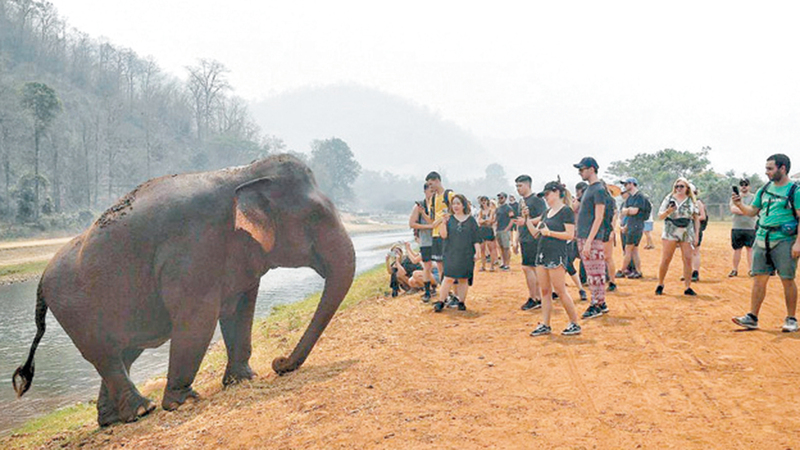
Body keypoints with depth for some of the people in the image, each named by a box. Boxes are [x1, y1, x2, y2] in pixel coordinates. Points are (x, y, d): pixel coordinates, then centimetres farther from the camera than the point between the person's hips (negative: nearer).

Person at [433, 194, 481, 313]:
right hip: (451, 253, -1)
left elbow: (476, 238, 6)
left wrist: (477, 252, -1)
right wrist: (444, 222, -17)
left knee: (464, 279, 5)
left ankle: (461, 302, 14)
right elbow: (443, 235, -5)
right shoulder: (449, 219, 5)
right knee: (449, 278, -8)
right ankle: (440, 302, -4)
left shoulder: (471, 220, 6)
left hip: (467, 254, 1)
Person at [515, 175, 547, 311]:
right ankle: (539, 299, 15)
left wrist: (526, 221, -23)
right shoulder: (522, 201, 18)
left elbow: (543, 218, -18)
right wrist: (517, 240, 22)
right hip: (524, 240, 9)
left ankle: (533, 299, -3)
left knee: (527, 268, -11)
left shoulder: (537, 199, -9)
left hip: (533, 240, -9)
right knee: (534, 269, 10)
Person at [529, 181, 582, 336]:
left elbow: (570, 235, -14)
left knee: (560, 291, -5)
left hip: (557, 255, -8)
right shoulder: (546, 212, 16)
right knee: (545, 291, 9)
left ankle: (575, 324, 5)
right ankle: (545, 325, 13)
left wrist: (549, 232, -19)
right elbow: (535, 233, 16)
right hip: (542, 253, 8)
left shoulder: (566, 211, -8)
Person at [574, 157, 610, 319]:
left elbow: (598, 218, -18)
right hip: (582, 237, 9)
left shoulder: (599, 189, -12)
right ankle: (600, 303, 21)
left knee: (595, 273, -4)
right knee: (591, 272, 13)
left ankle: (597, 305, 3)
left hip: (593, 238, -9)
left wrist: (589, 241, -21)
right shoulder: (588, 188, 17)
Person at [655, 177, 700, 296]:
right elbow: (660, 216, 4)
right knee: (665, 259, -4)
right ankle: (660, 285, 7)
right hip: (670, 233, -1)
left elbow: (696, 219, 10)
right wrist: (668, 211, -17)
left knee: (688, 260, -3)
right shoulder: (669, 198, 6)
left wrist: (696, 235, 4)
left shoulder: (692, 201, 9)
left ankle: (688, 287, 3)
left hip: (687, 234, 1)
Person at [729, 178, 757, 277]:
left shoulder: (753, 197, 6)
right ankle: (735, 270, 10)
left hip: (750, 228, -2)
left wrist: (738, 209, -10)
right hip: (737, 227, 2)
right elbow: (732, 209, -6)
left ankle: (751, 269, 4)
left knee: (750, 248, -1)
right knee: (737, 249, 6)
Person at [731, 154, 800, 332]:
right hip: (762, 240, 6)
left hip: (784, 241, -6)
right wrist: (739, 204, -2)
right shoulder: (764, 189, 13)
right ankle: (752, 318, 8)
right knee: (759, 278, 5)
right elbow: (752, 211, 18)